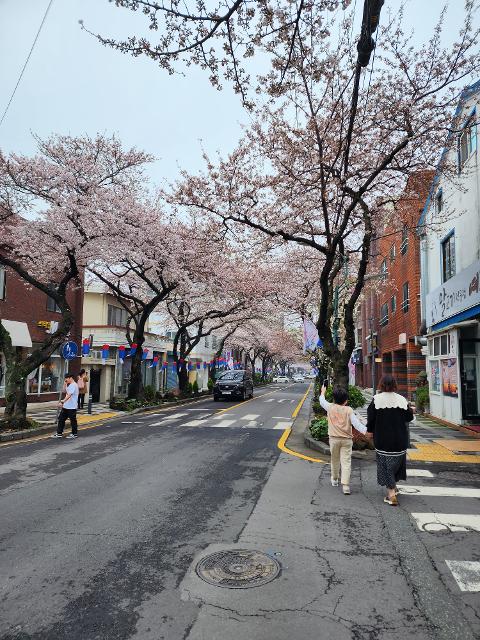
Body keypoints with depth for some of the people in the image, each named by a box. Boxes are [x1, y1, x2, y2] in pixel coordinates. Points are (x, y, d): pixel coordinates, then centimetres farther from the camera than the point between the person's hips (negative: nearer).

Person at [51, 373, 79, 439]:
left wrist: (63, 401, -36)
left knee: (73, 420, 3)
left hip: (72, 407, -10)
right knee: (61, 419, 11)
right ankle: (59, 433, 19)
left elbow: (69, 395, -27)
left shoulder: (74, 385, -18)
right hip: (66, 406, 10)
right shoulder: (69, 385, 15)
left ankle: (74, 434, 15)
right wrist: (65, 384, 10)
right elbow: (65, 391, 22)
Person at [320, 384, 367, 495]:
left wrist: (322, 392, 37)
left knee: (335, 460, 19)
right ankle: (345, 485, -11)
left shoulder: (330, 407, -1)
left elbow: (322, 401, 20)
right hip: (346, 440, -2)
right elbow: (356, 423, -15)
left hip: (334, 439, 2)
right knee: (346, 462, -3)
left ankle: (335, 480, 36)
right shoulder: (348, 410, -6)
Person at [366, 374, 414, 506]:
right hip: (399, 439, 3)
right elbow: (409, 417, 0)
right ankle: (393, 486, 38)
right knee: (397, 461, 22)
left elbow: (371, 417, -10)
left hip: (382, 438, -3)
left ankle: (391, 494, -2)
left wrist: (370, 430, 6)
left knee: (385, 464, 4)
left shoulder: (376, 399, -11)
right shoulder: (401, 399, -5)